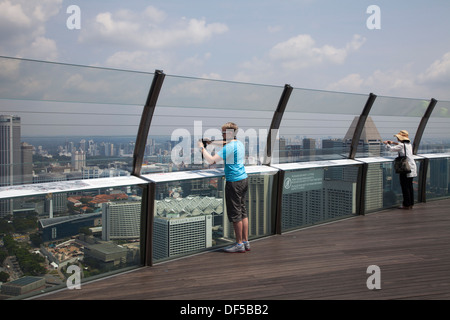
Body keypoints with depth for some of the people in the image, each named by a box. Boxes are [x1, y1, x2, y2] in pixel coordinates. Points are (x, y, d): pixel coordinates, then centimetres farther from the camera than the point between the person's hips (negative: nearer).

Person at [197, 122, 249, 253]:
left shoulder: (230, 147, -17)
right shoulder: (239, 143, 11)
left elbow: (211, 160, -20)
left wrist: (202, 148, -8)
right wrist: (212, 142, 21)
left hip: (234, 182, -9)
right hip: (244, 179, 9)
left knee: (235, 213, -2)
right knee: (243, 211, 12)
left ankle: (239, 244, 4)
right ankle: (246, 242, 17)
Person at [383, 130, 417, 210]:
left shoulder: (401, 145, -14)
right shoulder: (409, 144, 11)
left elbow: (391, 149, -14)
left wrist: (387, 144, 6)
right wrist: (392, 142, 27)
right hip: (412, 167, 8)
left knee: (405, 187, -1)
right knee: (410, 186, 14)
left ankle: (406, 205, 3)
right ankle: (411, 204, 20)